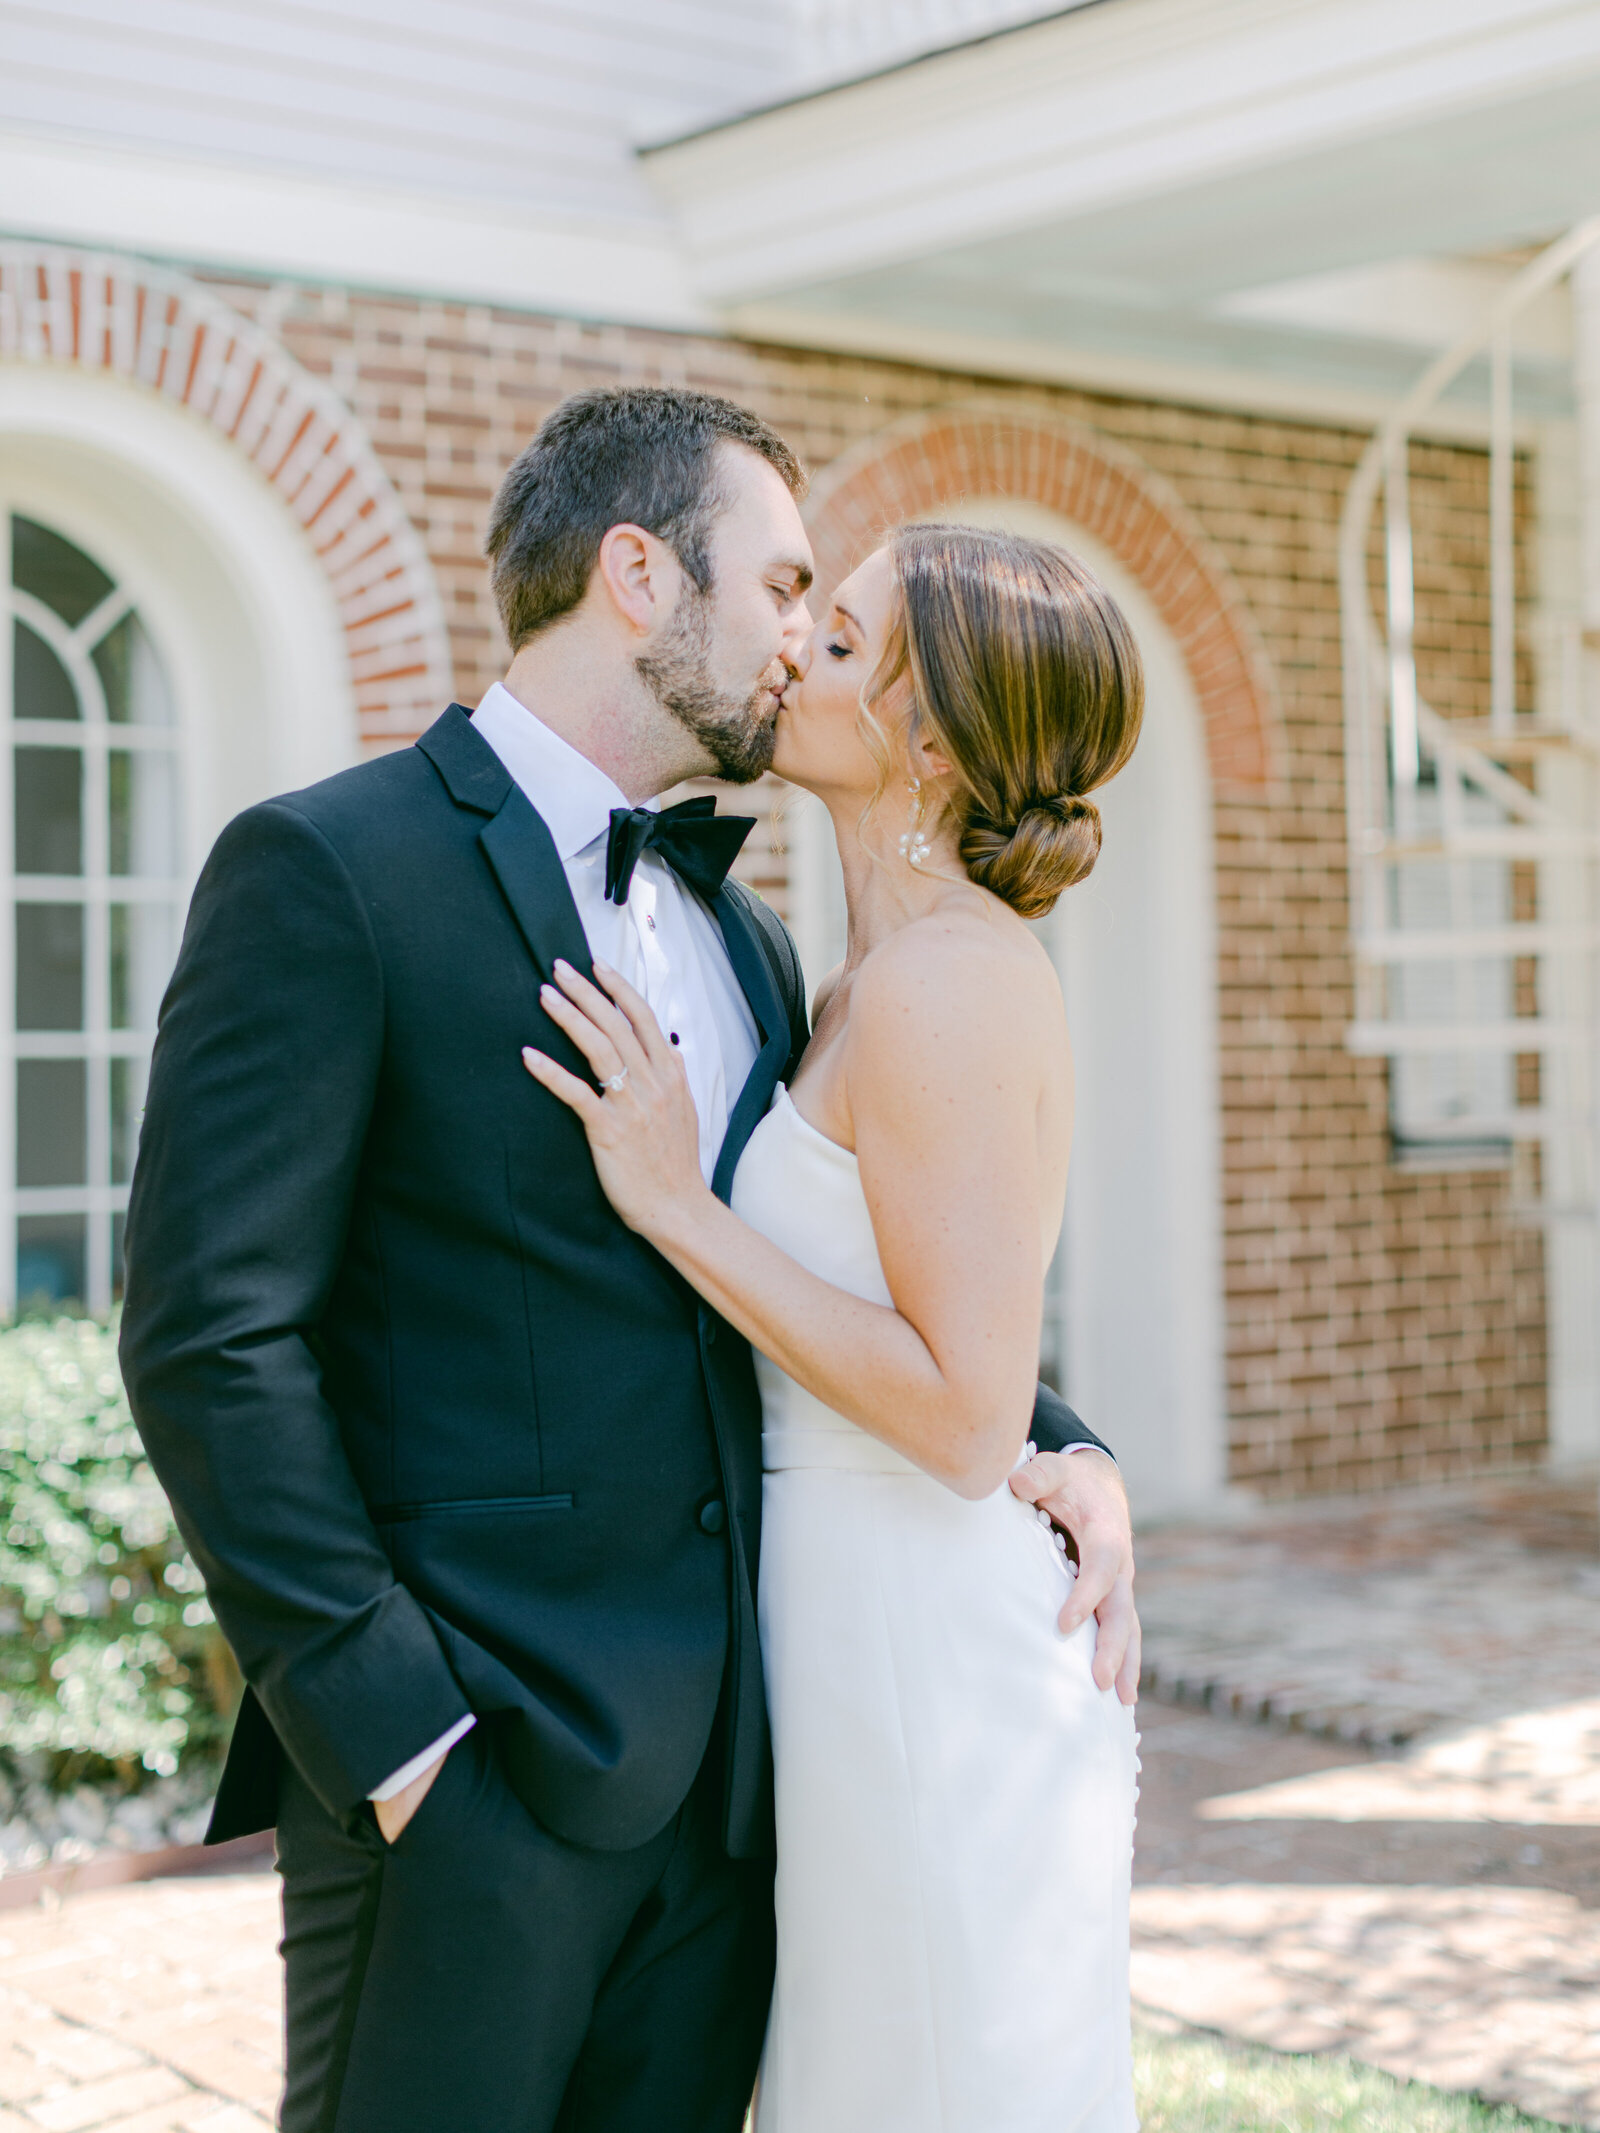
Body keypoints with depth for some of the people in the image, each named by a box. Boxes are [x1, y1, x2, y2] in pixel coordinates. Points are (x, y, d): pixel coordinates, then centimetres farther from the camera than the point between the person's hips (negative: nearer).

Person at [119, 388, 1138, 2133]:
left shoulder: (746, 936, 16)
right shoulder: (327, 870, -8)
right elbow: (211, 1337, -14)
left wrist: (1055, 1446, 4)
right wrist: (386, 1726, -17)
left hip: (722, 1770, 7)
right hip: (466, 1766, -7)